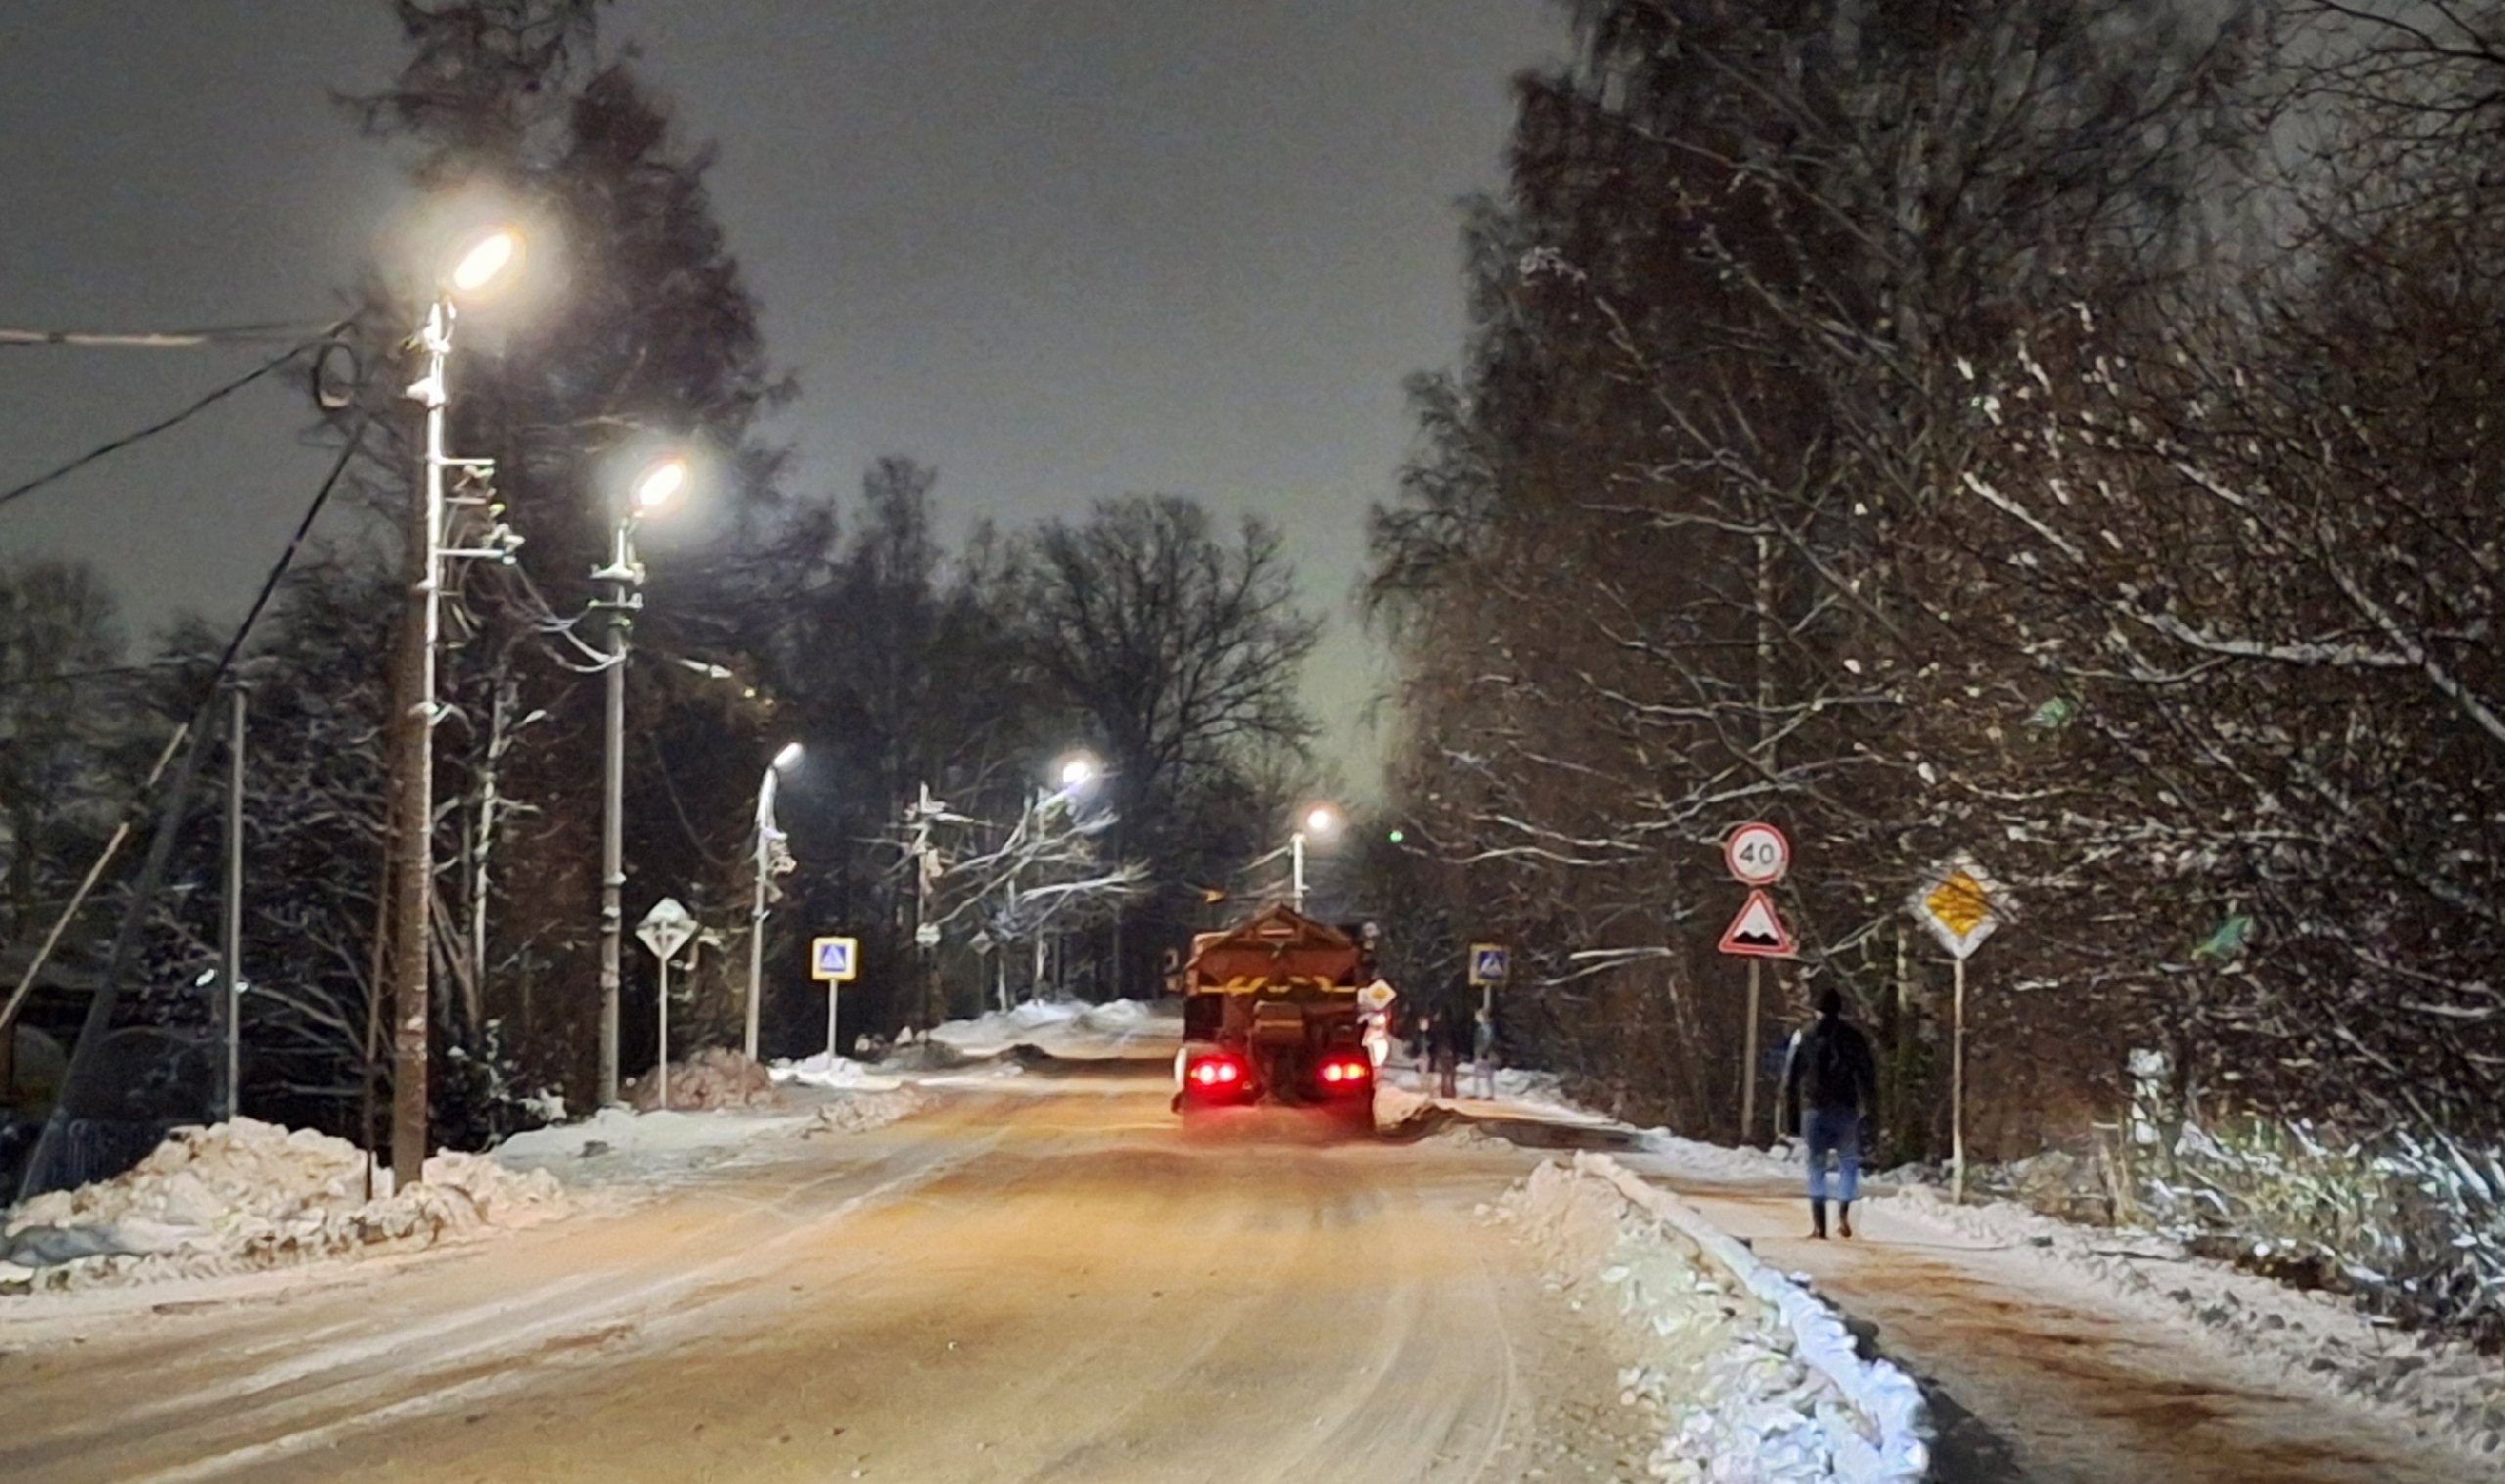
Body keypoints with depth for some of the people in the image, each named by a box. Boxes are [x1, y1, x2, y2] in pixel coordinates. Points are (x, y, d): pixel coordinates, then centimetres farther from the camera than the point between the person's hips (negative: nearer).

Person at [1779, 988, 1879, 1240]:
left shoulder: (1803, 1036, 7)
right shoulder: (1854, 1035, 4)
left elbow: (1790, 1079, 7)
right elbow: (1868, 1074, 1)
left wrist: (1791, 1115, 11)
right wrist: (1871, 1110, 4)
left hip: (1814, 1109, 1)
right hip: (1847, 1110, -1)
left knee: (1816, 1167, 7)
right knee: (1848, 1164, 9)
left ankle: (1818, 1224, -2)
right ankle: (1842, 1217, -8)